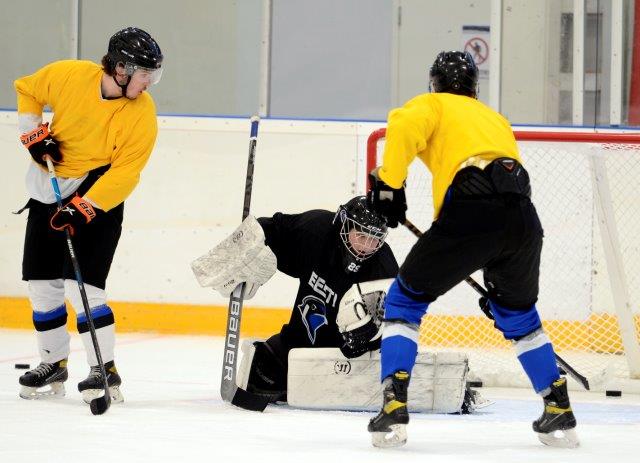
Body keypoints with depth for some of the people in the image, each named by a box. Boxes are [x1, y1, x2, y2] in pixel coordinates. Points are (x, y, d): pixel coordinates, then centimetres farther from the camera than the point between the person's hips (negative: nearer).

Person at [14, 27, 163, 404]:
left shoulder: (143, 115, -18)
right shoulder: (69, 76, -14)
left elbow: (124, 174, -21)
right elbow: (28, 90, 6)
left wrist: (83, 208, -29)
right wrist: (34, 133, -7)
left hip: (100, 198, -4)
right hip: (48, 192, 4)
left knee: (81, 283, -17)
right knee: (42, 281, 8)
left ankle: (105, 371, -12)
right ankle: (54, 364, 23)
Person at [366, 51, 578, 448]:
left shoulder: (431, 105, 21)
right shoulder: (495, 118, 37)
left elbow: (404, 126, -6)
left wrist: (389, 185, 1)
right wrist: (498, 276, 40)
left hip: (470, 210, -5)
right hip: (523, 218, 5)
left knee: (406, 300, 10)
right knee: (518, 313, 29)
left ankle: (394, 407, -4)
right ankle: (559, 414, 28)